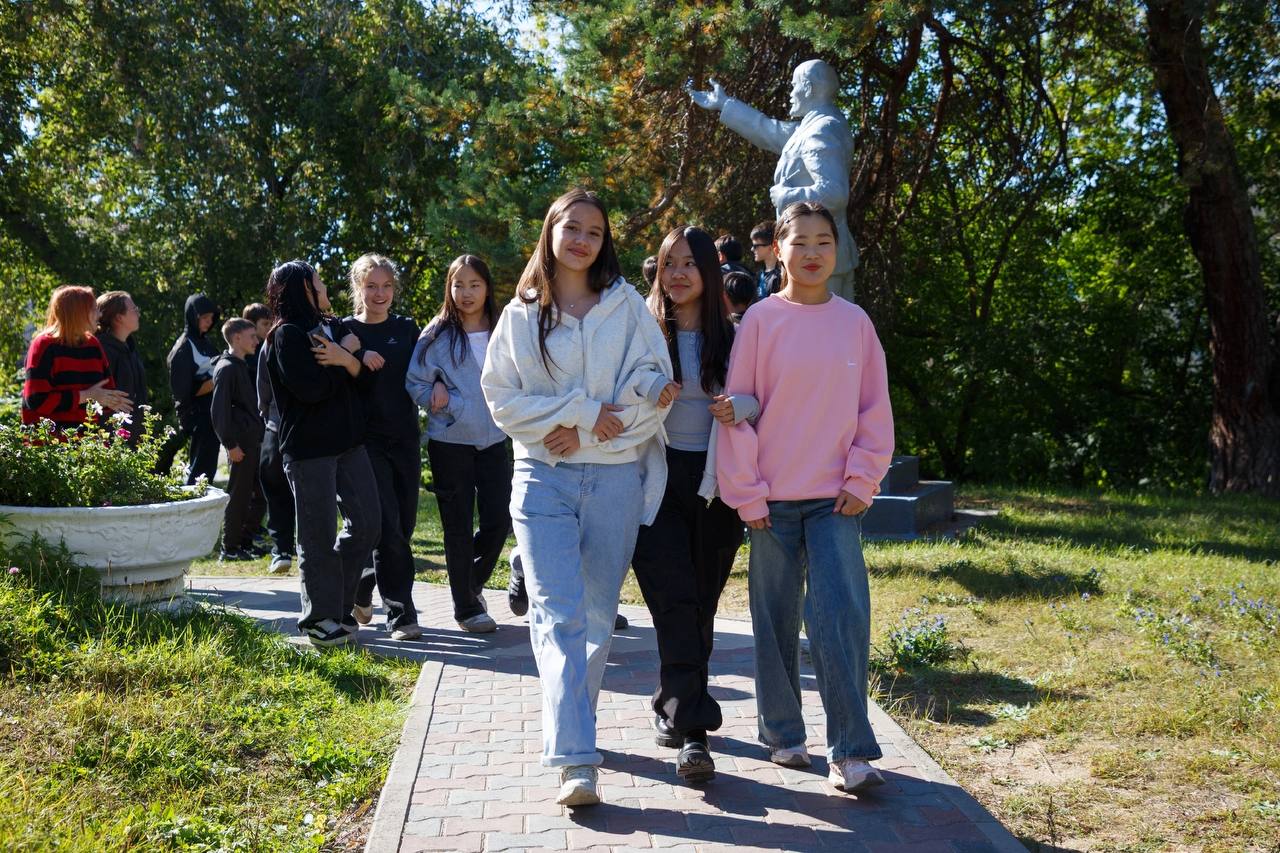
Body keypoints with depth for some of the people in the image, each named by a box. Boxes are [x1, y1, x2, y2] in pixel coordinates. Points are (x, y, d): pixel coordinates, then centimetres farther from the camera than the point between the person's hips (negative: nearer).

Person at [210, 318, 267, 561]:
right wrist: (230, 444, -18)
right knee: (239, 496, -3)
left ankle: (246, 543, 21)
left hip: (253, 441, 9)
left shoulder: (242, 366, 18)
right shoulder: (226, 368, -11)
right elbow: (219, 410, -16)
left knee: (260, 494, 12)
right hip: (241, 444, -9)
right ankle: (230, 548, 6)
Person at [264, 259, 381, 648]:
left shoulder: (336, 327, 16)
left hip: (349, 441, 7)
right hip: (308, 448, -7)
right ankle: (321, 618, 13)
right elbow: (311, 389, -19)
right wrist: (346, 354, -6)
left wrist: (347, 361, -14)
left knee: (368, 522, 6)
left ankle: (338, 602, 21)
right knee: (319, 536, 0)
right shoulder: (287, 335, -6)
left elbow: (363, 379, 7)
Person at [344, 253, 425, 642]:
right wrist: (358, 359, -21)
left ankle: (360, 592, 29)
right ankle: (400, 614, -1)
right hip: (366, 440, -4)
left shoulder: (407, 329, 12)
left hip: (405, 438, 4)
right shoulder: (345, 330, 2)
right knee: (388, 527, -10)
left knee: (403, 527, 8)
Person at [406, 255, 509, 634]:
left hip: (494, 441, 3)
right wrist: (457, 406, -12)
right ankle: (466, 606, 19)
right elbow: (415, 384, -4)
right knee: (459, 527, 3)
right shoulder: (438, 335, -4)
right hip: (450, 442, -3)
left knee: (499, 520, 2)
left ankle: (472, 583, 31)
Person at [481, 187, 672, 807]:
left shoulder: (626, 304, 7)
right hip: (543, 477, -1)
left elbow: (653, 384, -2)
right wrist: (583, 411, -11)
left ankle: (570, 725, 28)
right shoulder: (521, 313, 8)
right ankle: (575, 760, -12)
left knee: (597, 614, 9)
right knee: (559, 615, -11)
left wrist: (584, 430, -12)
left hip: (616, 476, 1)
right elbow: (501, 396, 0)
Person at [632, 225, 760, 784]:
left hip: (715, 483, 3)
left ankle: (674, 708, 29)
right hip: (657, 479, -2)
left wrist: (740, 408, -13)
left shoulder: (733, 336, 7)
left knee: (701, 603, 9)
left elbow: (762, 403, 9)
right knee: (676, 599, -12)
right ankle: (691, 730, -9)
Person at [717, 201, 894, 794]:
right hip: (773, 499, 0)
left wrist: (862, 480, -1)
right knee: (776, 621, 8)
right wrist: (747, 494, -5)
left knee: (843, 615, -9)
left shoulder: (854, 321, 5)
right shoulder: (761, 319, -1)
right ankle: (783, 734, 24)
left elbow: (875, 410, 8)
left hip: (836, 499, 1)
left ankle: (850, 751, 1)